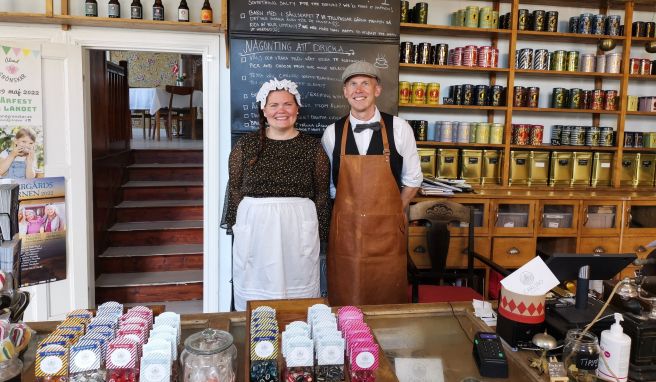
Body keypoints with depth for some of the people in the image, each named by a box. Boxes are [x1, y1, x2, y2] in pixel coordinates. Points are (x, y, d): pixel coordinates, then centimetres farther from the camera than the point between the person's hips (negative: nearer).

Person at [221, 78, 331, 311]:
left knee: (298, 287, 6)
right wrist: (235, 227, 4)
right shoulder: (245, 145, 4)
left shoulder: (312, 147, 3)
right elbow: (234, 190, 8)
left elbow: (322, 194, 6)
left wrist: (320, 233, 3)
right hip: (254, 227, 1)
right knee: (255, 288, 8)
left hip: (299, 229, 0)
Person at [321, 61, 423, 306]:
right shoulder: (332, 133, 0)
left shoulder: (399, 129, -3)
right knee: (344, 303, 8)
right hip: (345, 228, 1)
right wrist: (348, 210, 6)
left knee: (388, 302, 8)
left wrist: (394, 212, 5)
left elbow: (412, 180, 7)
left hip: (387, 230, 0)